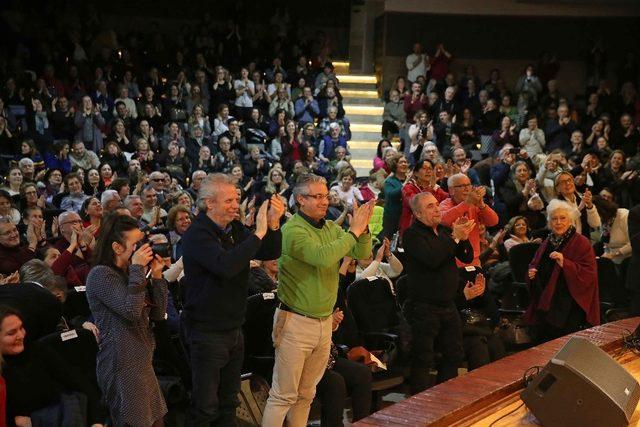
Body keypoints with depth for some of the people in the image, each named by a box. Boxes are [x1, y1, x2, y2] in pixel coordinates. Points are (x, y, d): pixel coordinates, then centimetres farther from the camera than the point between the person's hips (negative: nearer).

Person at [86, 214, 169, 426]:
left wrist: (156, 276, 2)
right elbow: (132, 311, -24)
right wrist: (137, 269, -18)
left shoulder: (130, 273, 14)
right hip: (122, 365, -9)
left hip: (142, 362, 9)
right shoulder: (100, 275, -12)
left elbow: (158, 314, 11)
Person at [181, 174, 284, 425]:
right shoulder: (197, 234, -17)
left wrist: (273, 225, -13)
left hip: (234, 329, 8)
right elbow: (225, 266, -33)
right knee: (205, 407, 0)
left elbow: (270, 253, 6)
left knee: (228, 404, 17)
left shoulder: (236, 229, 7)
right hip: (206, 332, -8)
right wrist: (258, 233, -28)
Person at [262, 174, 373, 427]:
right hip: (296, 322, -7)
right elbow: (323, 257, -28)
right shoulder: (293, 229, -14)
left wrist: (363, 229, -12)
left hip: (325, 321, 7)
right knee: (283, 396, -2)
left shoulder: (331, 228, 8)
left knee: (306, 394, 16)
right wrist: (353, 232, -21)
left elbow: (363, 254, 5)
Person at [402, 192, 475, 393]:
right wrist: (455, 237, -23)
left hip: (448, 305, 8)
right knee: (423, 359, -2)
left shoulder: (444, 230, 12)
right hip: (424, 307, -8)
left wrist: (463, 238, -10)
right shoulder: (412, 234, -11)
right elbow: (432, 259, -26)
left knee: (454, 354, 14)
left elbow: (467, 258, 9)